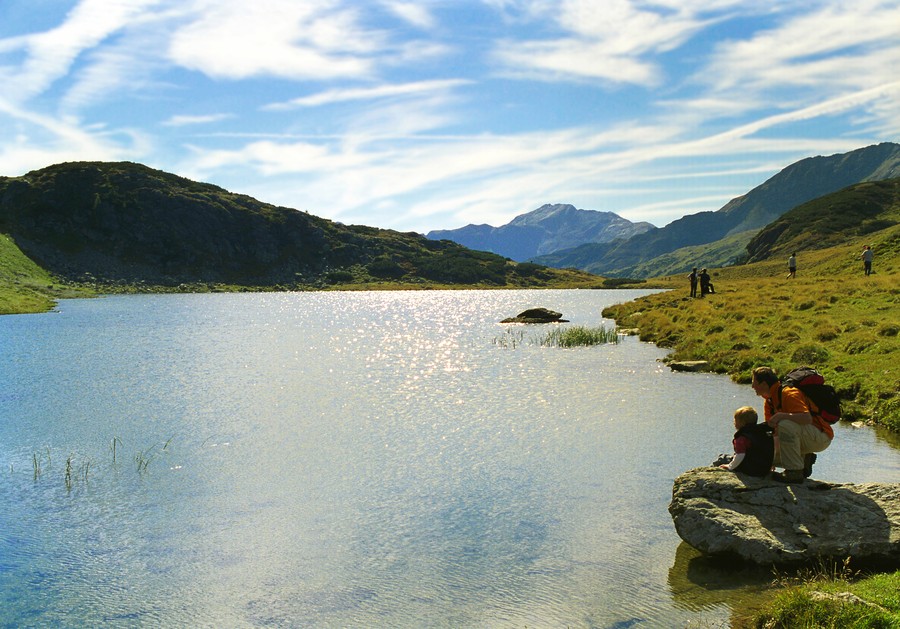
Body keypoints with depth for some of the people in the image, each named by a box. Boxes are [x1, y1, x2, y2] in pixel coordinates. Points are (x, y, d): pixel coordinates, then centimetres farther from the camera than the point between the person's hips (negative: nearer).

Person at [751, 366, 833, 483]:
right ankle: (804, 459, 12)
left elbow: (807, 418, -36)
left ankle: (794, 472, -28)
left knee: (785, 425, -36)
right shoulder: (770, 401, 6)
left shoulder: (788, 393, -22)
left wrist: (781, 416, -35)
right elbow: (770, 427, 10)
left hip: (821, 436, -9)